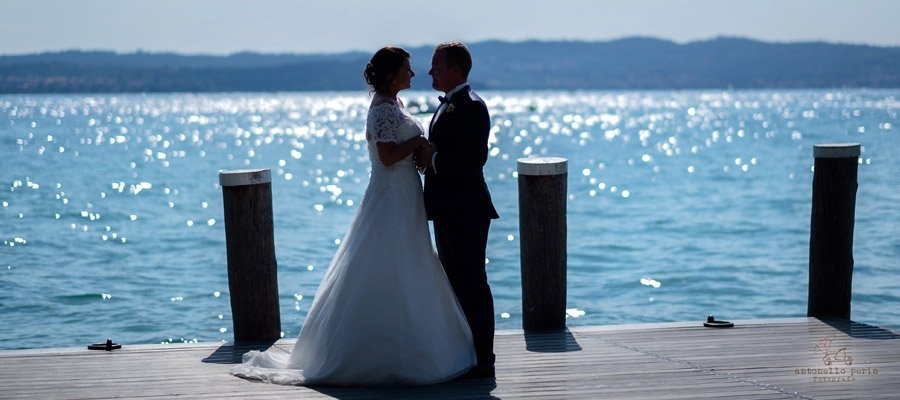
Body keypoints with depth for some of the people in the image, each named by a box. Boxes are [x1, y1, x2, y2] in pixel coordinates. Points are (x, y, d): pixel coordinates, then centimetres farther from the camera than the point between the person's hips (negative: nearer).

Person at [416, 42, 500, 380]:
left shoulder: (471, 106, -14)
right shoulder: (446, 105, 17)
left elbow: (475, 157, -23)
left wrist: (434, 159, -18)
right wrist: (426, 156, 4)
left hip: (466, 211, -11)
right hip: (447, 209, 11)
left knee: (472, 282, -6)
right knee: (455, 282, 15)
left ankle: (483, 359, 0)